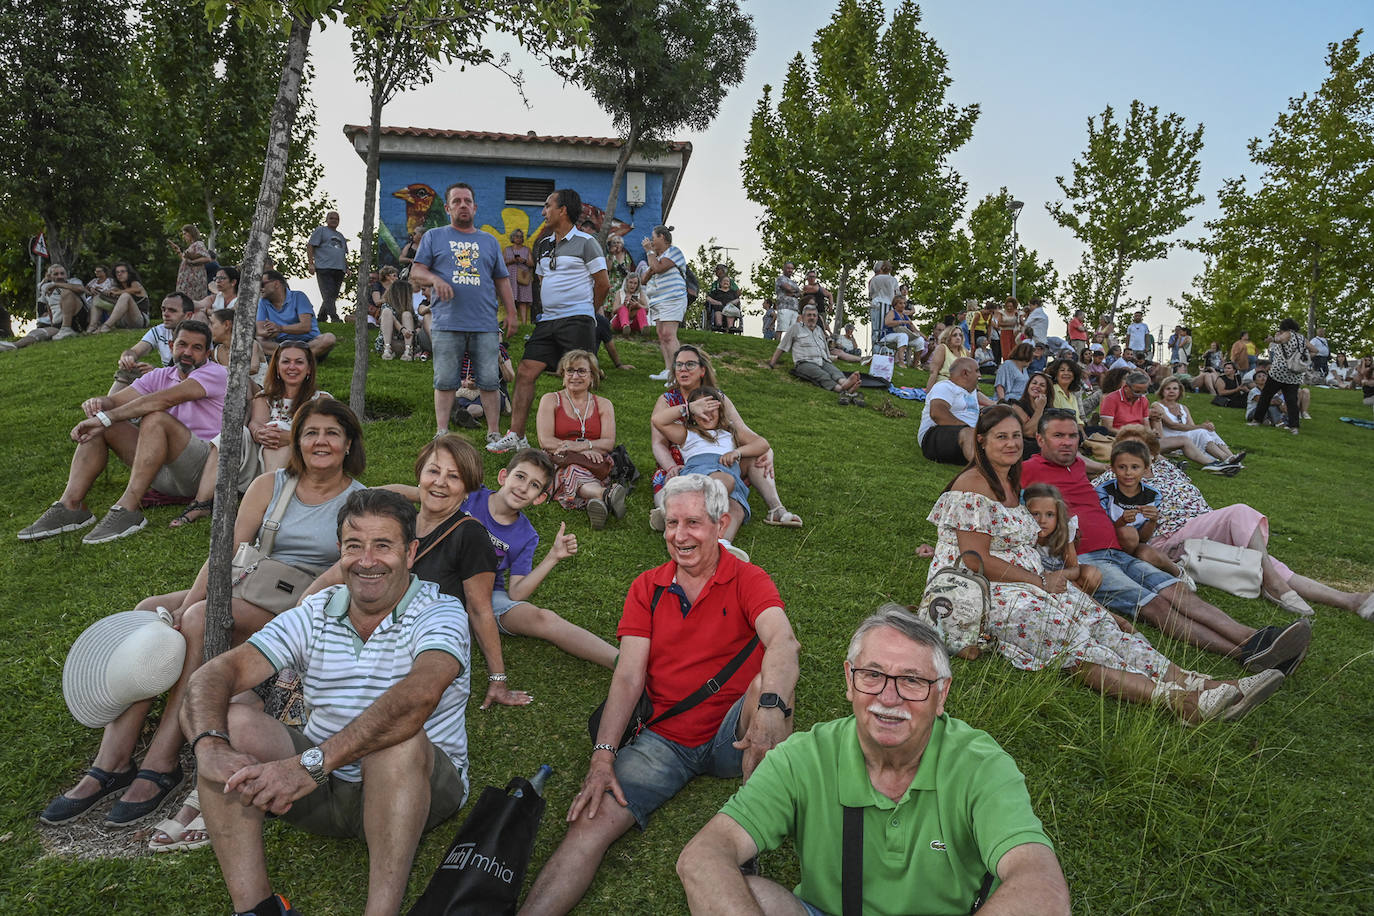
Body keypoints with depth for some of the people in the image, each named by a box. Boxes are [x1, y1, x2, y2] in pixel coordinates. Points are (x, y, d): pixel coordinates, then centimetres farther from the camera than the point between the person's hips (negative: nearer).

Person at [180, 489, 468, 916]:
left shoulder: (441, 614, -15)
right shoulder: (314, 615, 1)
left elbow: (419, 696, -36)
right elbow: (215, 673, -10)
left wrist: (312, 763, -43)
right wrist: (210, 747, -31)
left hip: (423, 786, -5)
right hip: (324, 788, 5)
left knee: (398, 742, -37)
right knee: (229, 721, -15)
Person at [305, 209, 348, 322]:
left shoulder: (341, 236, 27)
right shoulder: (321, 230, 8)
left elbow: (344, 254, 29)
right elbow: (310, 246, 1)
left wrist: (347, 268, 16)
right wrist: (310, 263, -9)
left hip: (339, 270, 6)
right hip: (324, 268, -6)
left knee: (333, 296, 4)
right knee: (328, 295, -13)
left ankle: (321, 318, 13)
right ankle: (335, 318, -22)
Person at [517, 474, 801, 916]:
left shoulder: (747, 580, -3)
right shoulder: (647, 588, 7)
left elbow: (782, 640, -24)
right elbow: (628, 677, -1)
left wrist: (772, 706, -45)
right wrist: (603, 756, -14)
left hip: (733, 737, -2)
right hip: (666, 738, 3)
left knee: (772, 677, -33)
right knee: (592, 821, -19)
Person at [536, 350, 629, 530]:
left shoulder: (604, 405, 16)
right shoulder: (550, 400, 11)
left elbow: (609, 443, 2)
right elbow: (545, 441, -3)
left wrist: (580, 445, -19)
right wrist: (587, 449, -14)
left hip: (595, 465, 1)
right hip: (560, 465, -1)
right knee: (574, 470, -38)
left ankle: (597, 501, -67)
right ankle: (607, 494, -67)